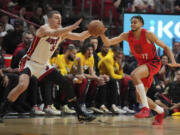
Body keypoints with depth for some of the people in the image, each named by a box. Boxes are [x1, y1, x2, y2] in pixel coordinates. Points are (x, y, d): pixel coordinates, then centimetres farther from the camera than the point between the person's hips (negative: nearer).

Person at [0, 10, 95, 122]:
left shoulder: (62, 32, 3)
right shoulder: (44, 29, -19)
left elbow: (81, 37, 5)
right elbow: (54, 33, -41)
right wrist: (71, 27, -48)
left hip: (44, 65, 8)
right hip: (30, 62, -8)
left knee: (66, 84, 3)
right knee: (22, 85, -32)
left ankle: (80, 114, 13)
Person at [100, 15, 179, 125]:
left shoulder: (148, 34, -15)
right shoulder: (127, 36, -2)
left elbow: (166, 47, -9)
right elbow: (108, 43, -7)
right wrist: (102, 34, -28)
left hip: (153, 63, -7)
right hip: (143, 64, 7)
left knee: (134, 75, -35)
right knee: (140, 97, 4)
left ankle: (146, 108, -33)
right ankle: (160, 112, 31)